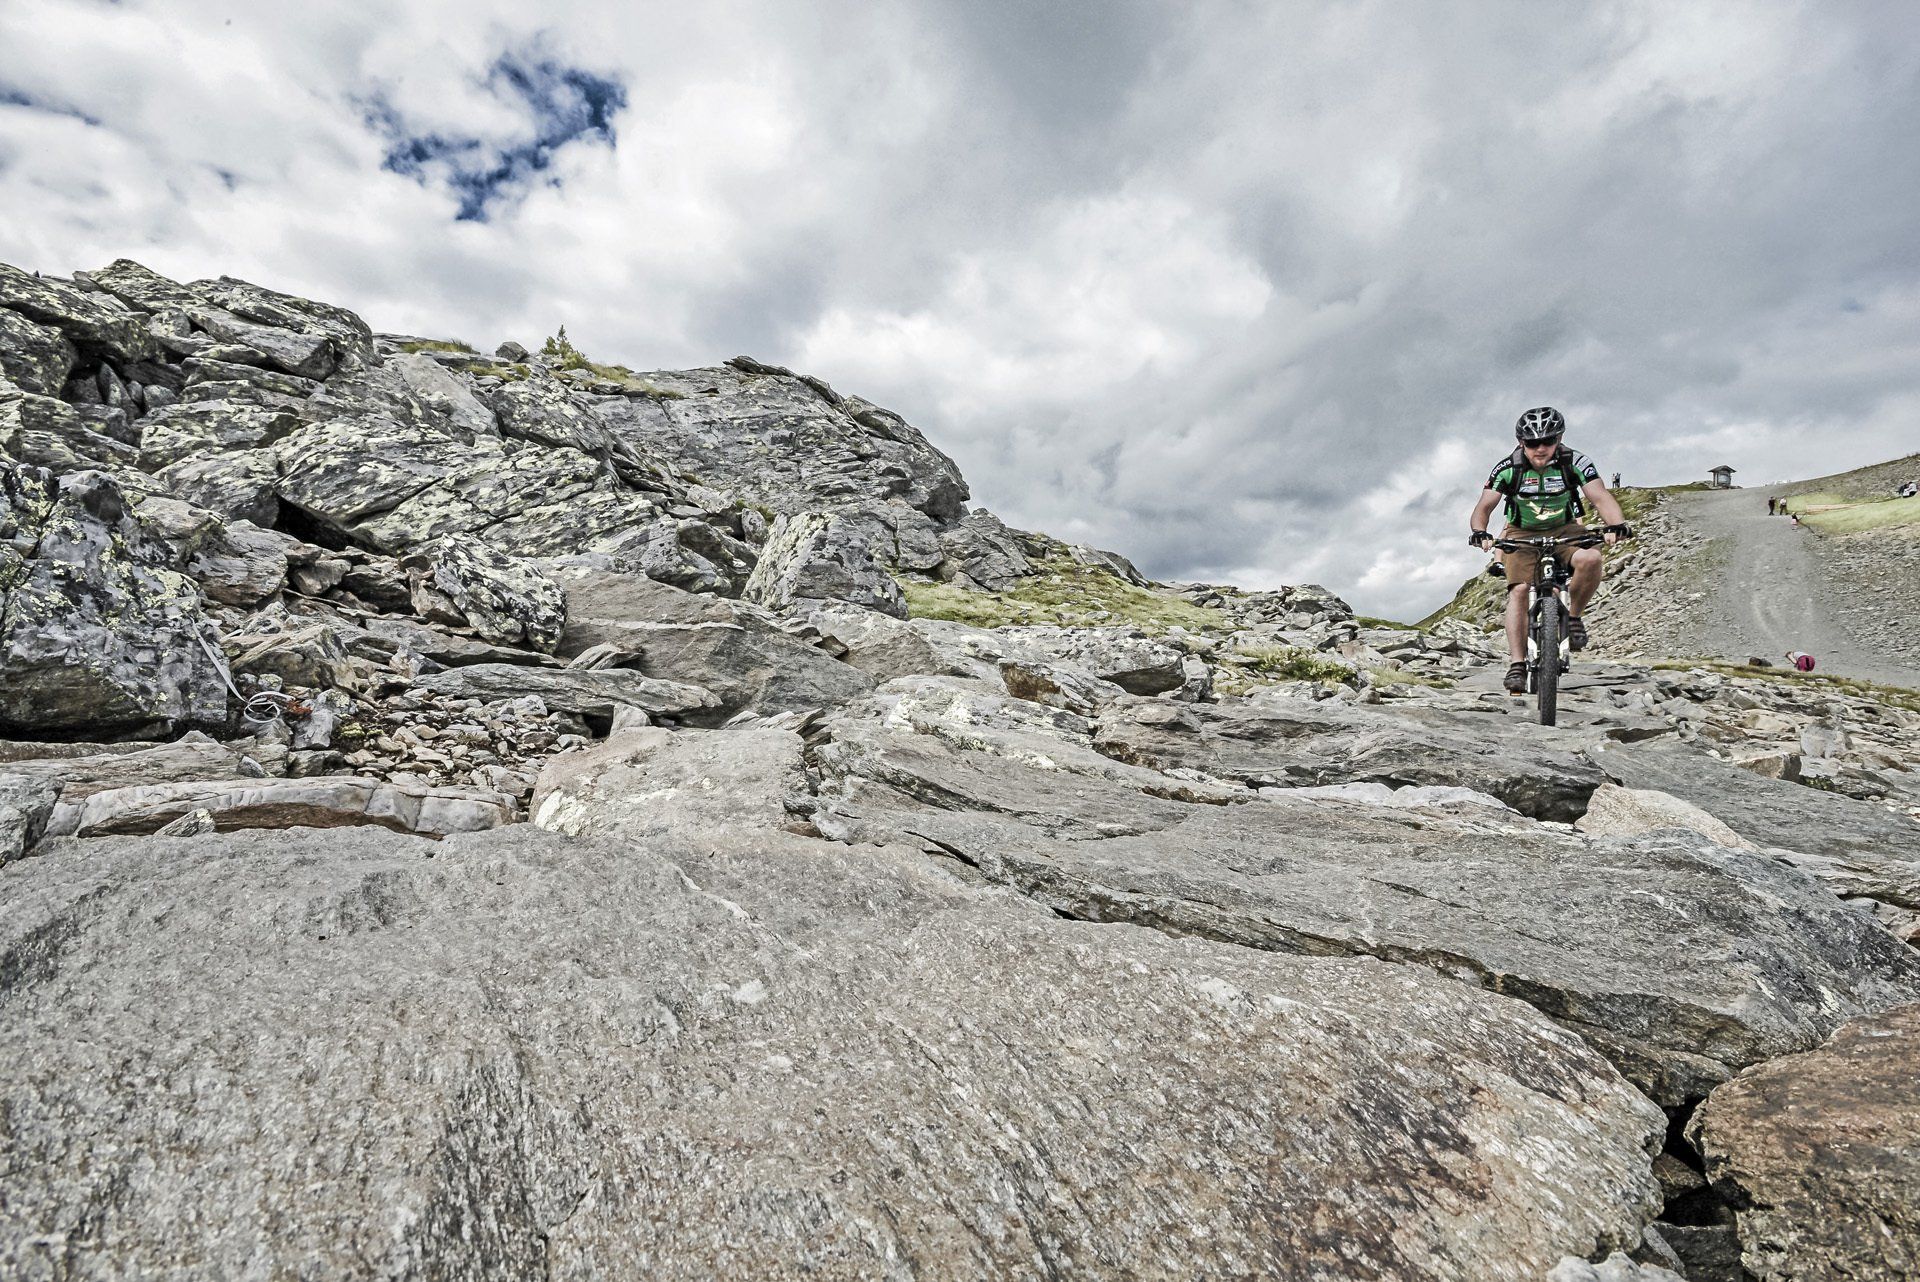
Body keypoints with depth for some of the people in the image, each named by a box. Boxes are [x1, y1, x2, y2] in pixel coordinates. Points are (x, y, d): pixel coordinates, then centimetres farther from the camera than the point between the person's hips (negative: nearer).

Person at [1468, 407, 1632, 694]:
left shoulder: (1576, 462, -15)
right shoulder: (1507, 469, -17)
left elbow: (1601, 497, -23)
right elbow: (1483, 507, -22)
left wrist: (1617, 524, -44)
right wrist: (1480, 532, -44)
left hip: (1564, 530, 1)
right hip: (1521, 534, -1)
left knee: (1590, 558, -32)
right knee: (1519, 590, -22)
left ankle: (1574, 616, -5)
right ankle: (1516, 665, -22)